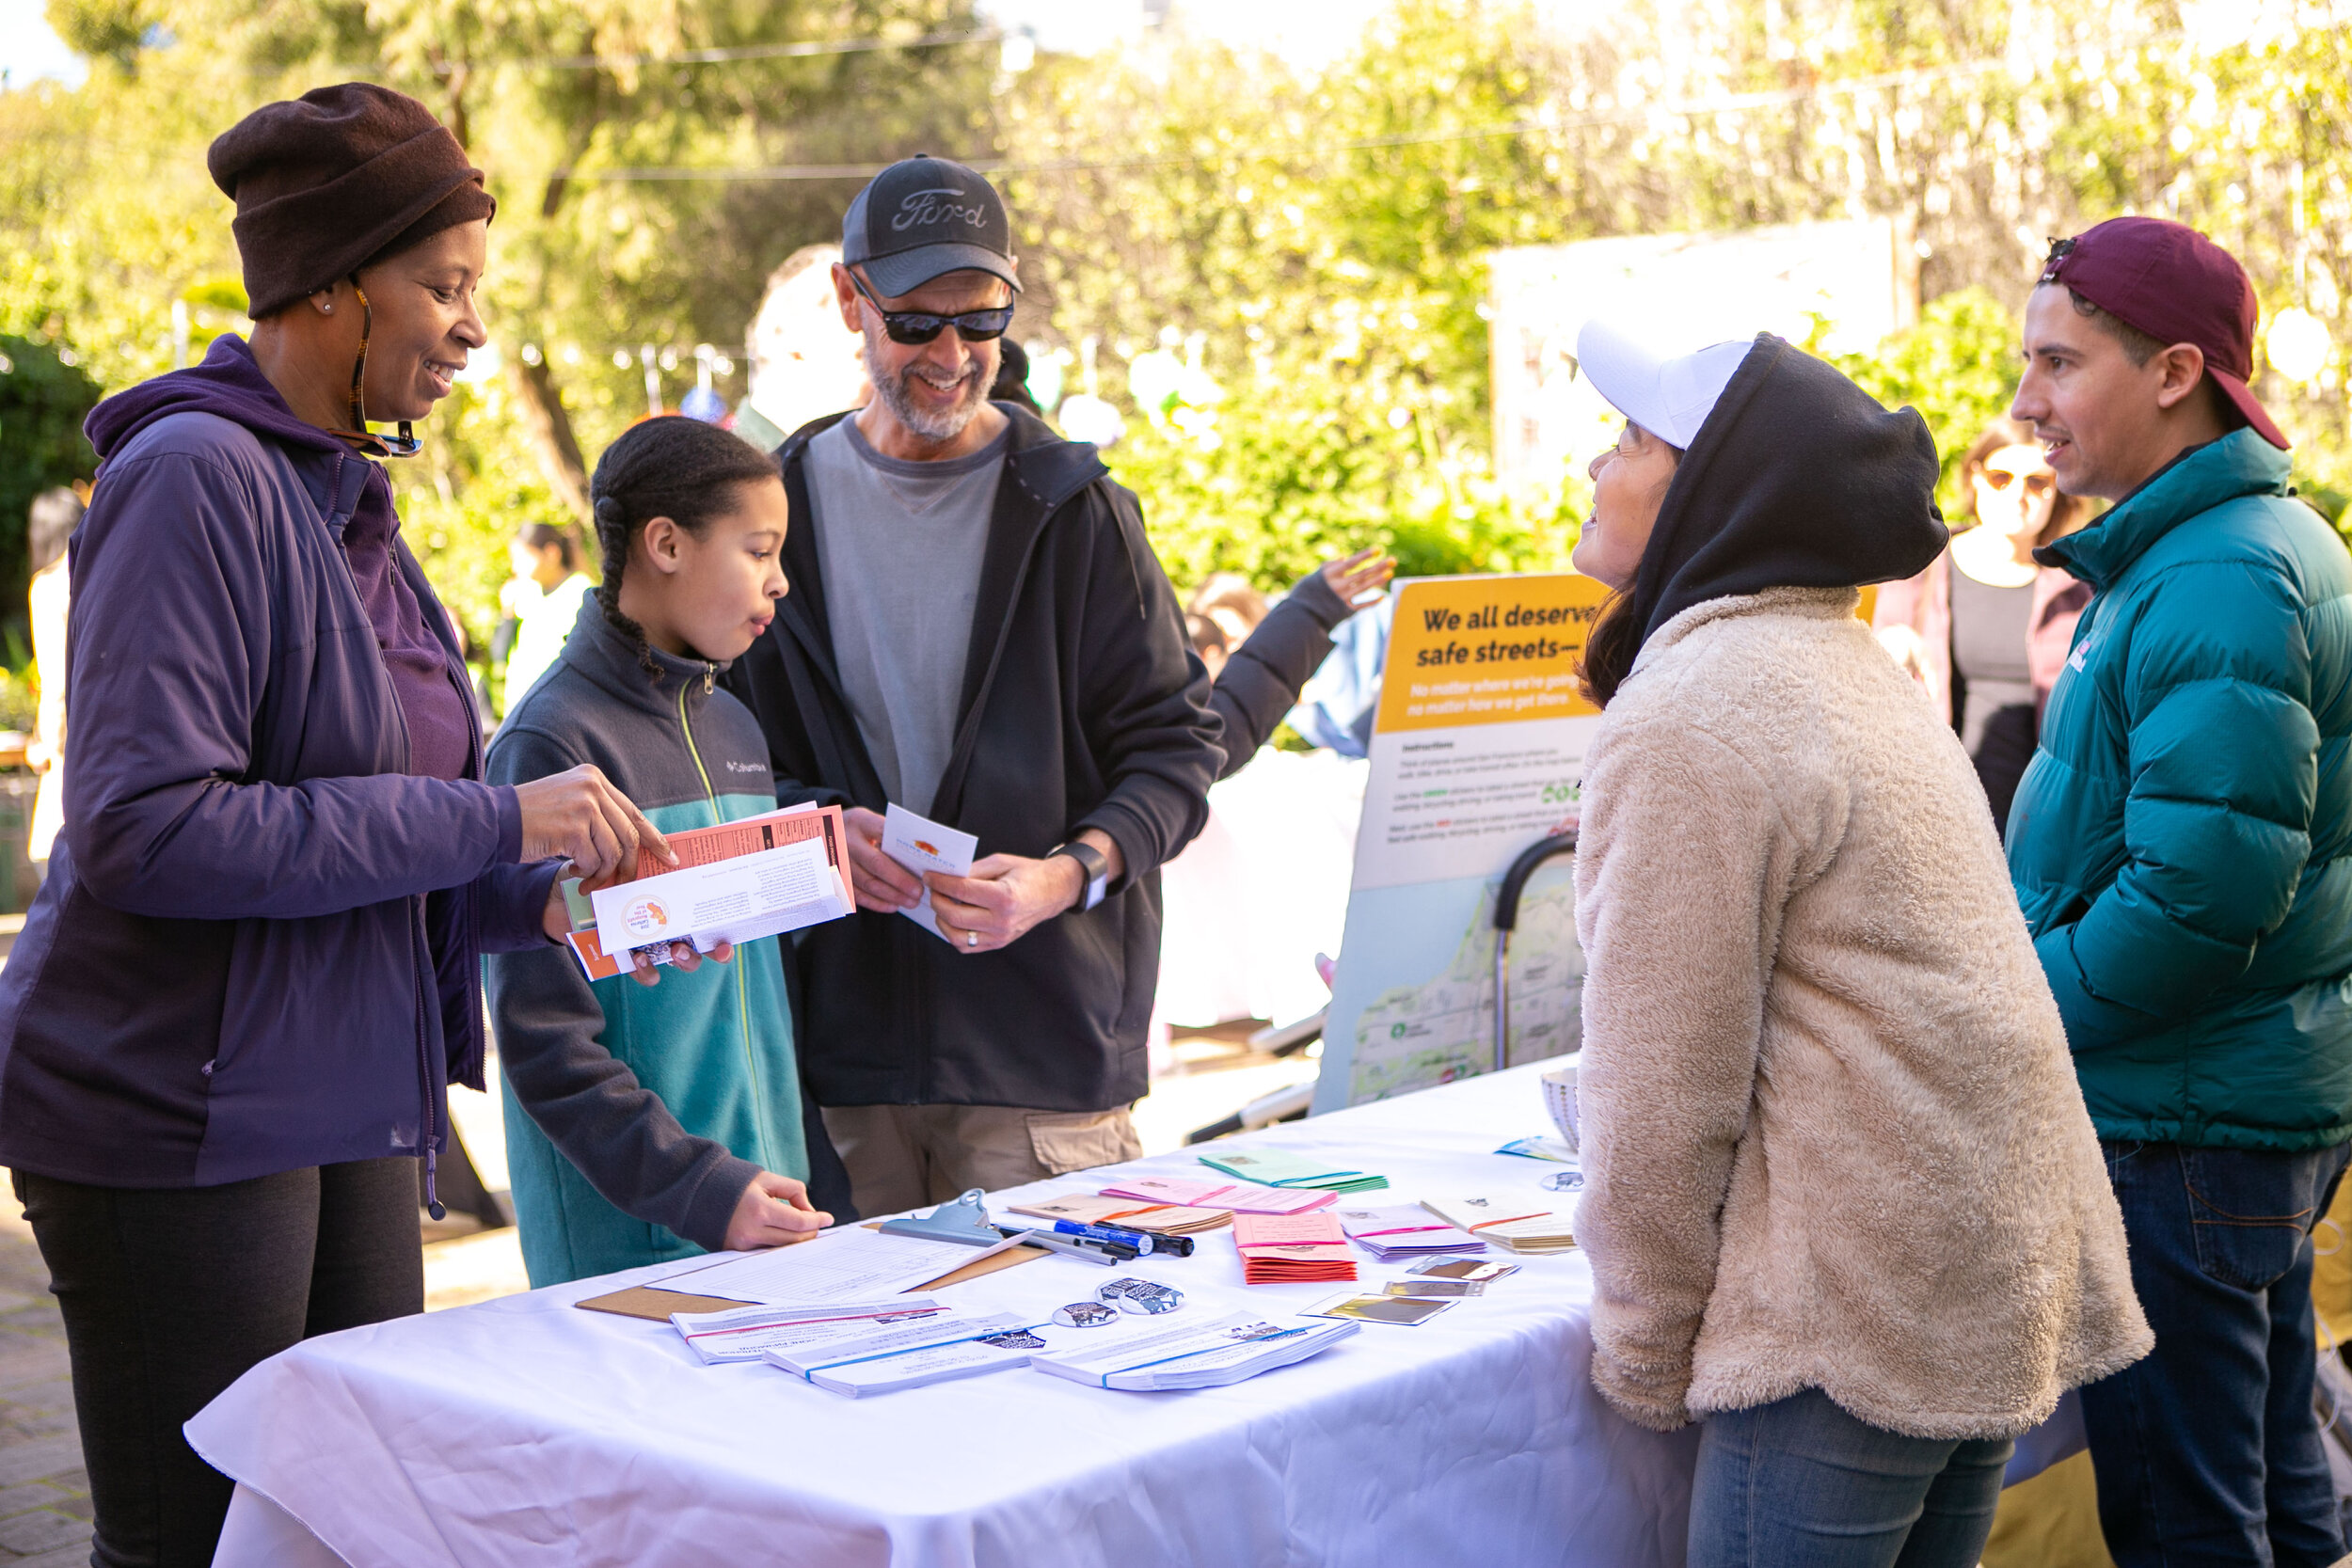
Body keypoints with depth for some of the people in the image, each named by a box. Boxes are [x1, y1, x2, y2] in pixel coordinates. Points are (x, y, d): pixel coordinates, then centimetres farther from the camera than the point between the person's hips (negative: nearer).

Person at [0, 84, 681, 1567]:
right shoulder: (194, 477, -15)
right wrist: (488, 820, -22)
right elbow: (147, 829, -24)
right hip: (181, 1118, -9)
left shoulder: (345, 498, 12)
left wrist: (541, 896, -1)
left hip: (345, 1117, 9)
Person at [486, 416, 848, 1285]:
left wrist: (803, 1161, 12)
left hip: (764, 1203, 7)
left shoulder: (735, 728, 13)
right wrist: (697, 1188, -22)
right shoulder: (555, 741, -12)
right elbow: (543, 1035, -16)